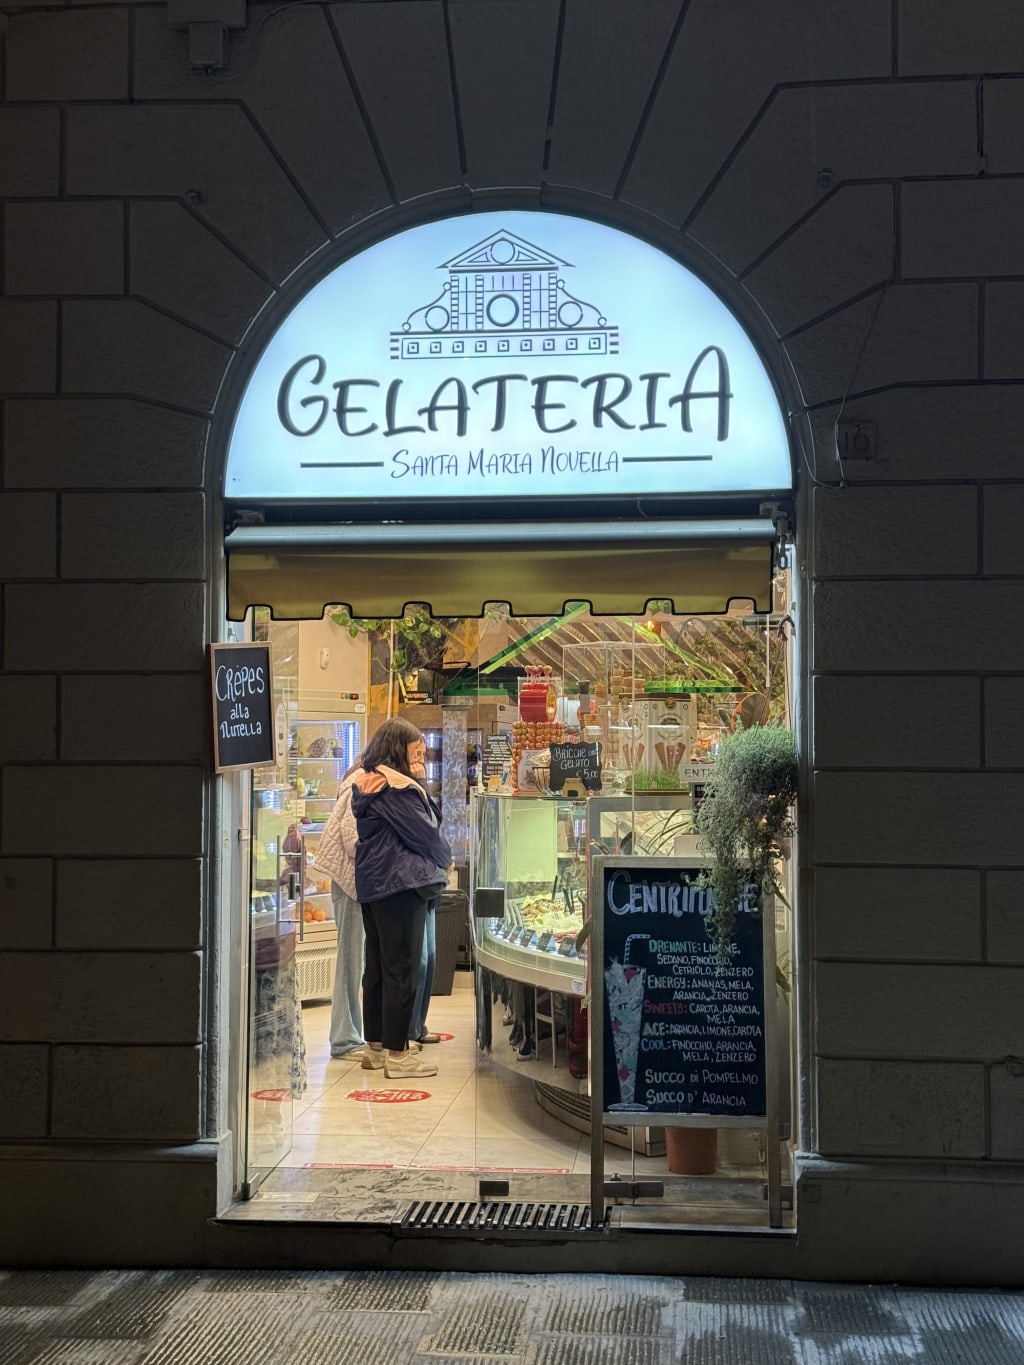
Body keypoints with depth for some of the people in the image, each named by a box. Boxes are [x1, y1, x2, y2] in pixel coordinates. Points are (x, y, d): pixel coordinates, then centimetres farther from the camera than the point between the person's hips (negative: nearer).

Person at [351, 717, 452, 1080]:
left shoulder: (364, 783, 12)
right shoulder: (398, 788, -16)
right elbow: (426, 833, -14)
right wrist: (444, 860, 5)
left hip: (372, 882, 9)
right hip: (401, 884, -9)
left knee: (376, 965, 14)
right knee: (401, 969, -4)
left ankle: (375, 1046, 21)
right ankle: (397, 1054, 0)